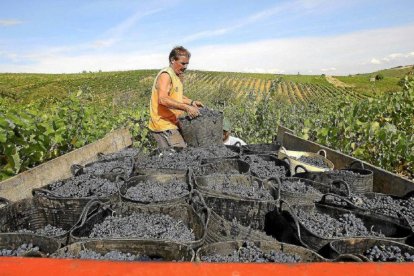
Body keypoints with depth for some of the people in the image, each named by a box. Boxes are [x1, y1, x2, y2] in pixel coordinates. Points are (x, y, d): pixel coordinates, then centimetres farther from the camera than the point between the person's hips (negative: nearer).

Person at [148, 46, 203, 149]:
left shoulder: (177, 76, 15)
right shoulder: (165, 75, -15)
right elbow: (163, 100, -29)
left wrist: (191, 102, 13)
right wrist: (186, 108, -33)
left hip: (170, 124, 10)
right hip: (164, 126, -10)